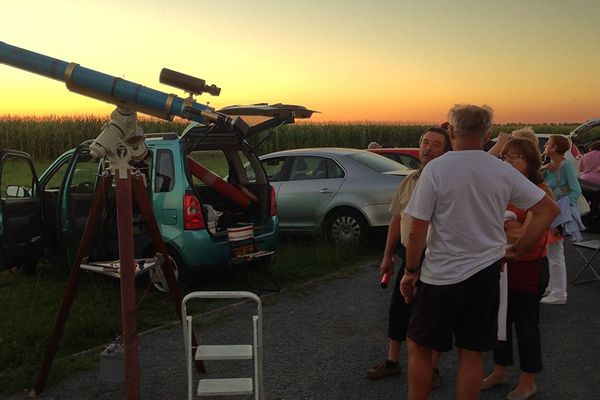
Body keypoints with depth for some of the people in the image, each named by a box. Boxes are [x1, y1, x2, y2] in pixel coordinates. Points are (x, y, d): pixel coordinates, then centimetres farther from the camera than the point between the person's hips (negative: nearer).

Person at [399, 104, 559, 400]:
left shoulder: (436, 169, -13)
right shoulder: (503, 171, -1)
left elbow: (418, 230, -15)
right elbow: (549, 209, 3)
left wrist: (411, 271, -2)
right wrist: (516, 251, 7)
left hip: (442, 275, -4)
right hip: (486, 273, 4)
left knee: (418, 347, 13)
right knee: (471, 352, 14)